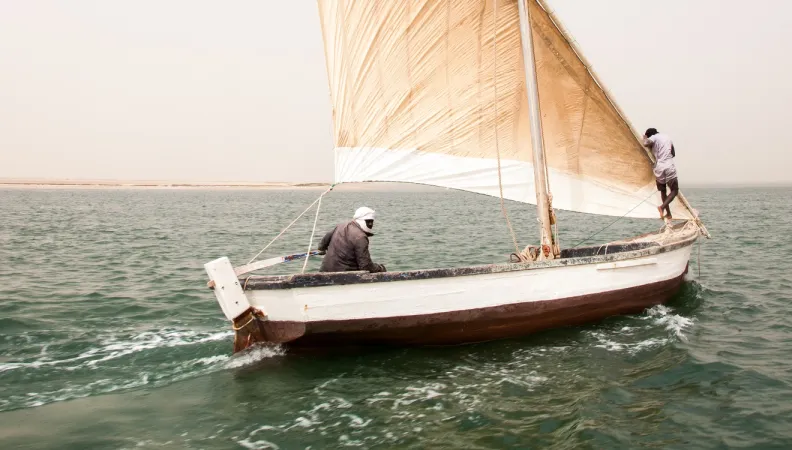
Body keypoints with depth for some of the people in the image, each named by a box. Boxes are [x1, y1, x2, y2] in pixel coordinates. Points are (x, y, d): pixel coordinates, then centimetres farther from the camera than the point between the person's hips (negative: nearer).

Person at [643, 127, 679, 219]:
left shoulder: (654, 137, 3)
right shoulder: (667, 137, 19)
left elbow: (646, 143, -21)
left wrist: (645, 138, 1)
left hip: (659, 167, -1)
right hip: (669, 167, 1)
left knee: (663, 191, 16)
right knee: (674, 190, 9)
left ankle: (668, 213, 15)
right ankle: (662, 207, -14)